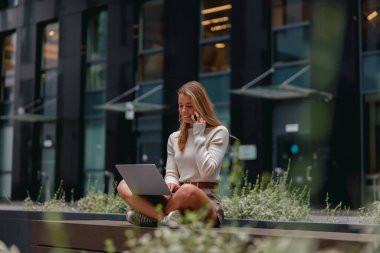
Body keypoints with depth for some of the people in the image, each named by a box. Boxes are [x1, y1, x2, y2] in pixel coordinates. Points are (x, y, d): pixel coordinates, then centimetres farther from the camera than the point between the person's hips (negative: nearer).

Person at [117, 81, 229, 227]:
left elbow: (207, 173, -10)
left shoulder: (219, 132, 2)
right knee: (124, 186, -13)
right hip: (180, 200, 5)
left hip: (206, 201, -5)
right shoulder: (174, 138, 19)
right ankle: (166, 217, -32)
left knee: (188, 190, -43)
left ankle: (149, 214, -17)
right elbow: (171, 173, 11)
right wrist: (171, 183, -14)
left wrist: (198, 134, -5)